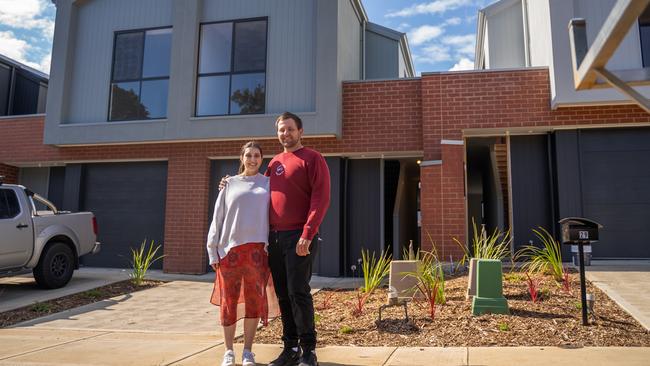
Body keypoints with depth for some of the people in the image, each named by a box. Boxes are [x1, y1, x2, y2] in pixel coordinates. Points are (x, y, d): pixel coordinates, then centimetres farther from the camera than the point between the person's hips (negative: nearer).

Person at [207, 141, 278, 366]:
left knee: (254, 302, 3)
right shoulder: (230, 184, 10)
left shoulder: (268, 184, 9)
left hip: (257, 250, 0)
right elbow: (218, 218, 8)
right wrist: (213, 251, 1)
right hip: (230, 249, 0)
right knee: (228, 301, 4)